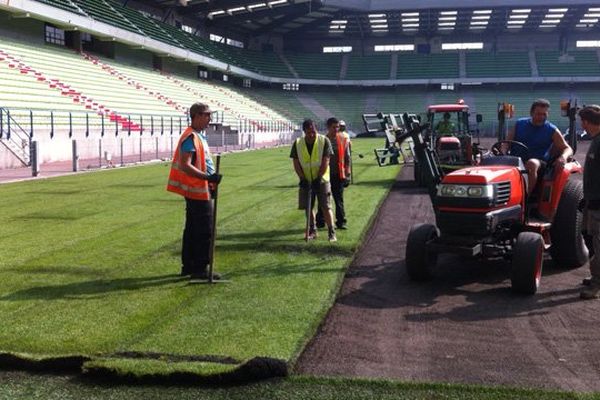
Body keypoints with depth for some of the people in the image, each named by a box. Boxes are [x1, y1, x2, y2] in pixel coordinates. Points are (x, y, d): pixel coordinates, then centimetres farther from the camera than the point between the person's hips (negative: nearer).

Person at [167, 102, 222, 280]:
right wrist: (207, 177, -32)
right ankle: (200, 269, 1)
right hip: (199, 192, -10)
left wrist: (211, 178, 21)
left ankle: (188, 266, 24)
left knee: (192, 230, 15)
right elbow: (184, 166, -25)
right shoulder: (191, 137, -17)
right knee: (205, 232, -5)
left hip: (198, 191, 10)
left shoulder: (200, 136, 15)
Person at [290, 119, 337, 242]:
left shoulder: (324, 141, -10)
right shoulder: (297, 143, -3)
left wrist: (318, 178, -18)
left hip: (321, 180, -3)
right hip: (306, 181, 3)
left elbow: (325, 161, -13)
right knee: (308, 207, 8)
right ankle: (312, 231, 22)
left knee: (326, 207, -6)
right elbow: (296, 163, -2)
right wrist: (302, 179, -11)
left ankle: (331, 232, -2)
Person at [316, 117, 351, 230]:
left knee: (339, 199, 6)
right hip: (325, 174, 0)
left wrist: (347, 173, 1)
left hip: (338, 174, 0)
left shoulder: (343, 140, 3)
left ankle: (341, 222, 13)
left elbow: (347, 157, 6)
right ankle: (320, 221, 16)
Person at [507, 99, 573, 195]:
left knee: (532, 163, -39)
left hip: (538, 162, -2)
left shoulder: (552, 130, 8)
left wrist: (563, 157, -18)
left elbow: (568, 149, 7)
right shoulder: (519, 124, 13)